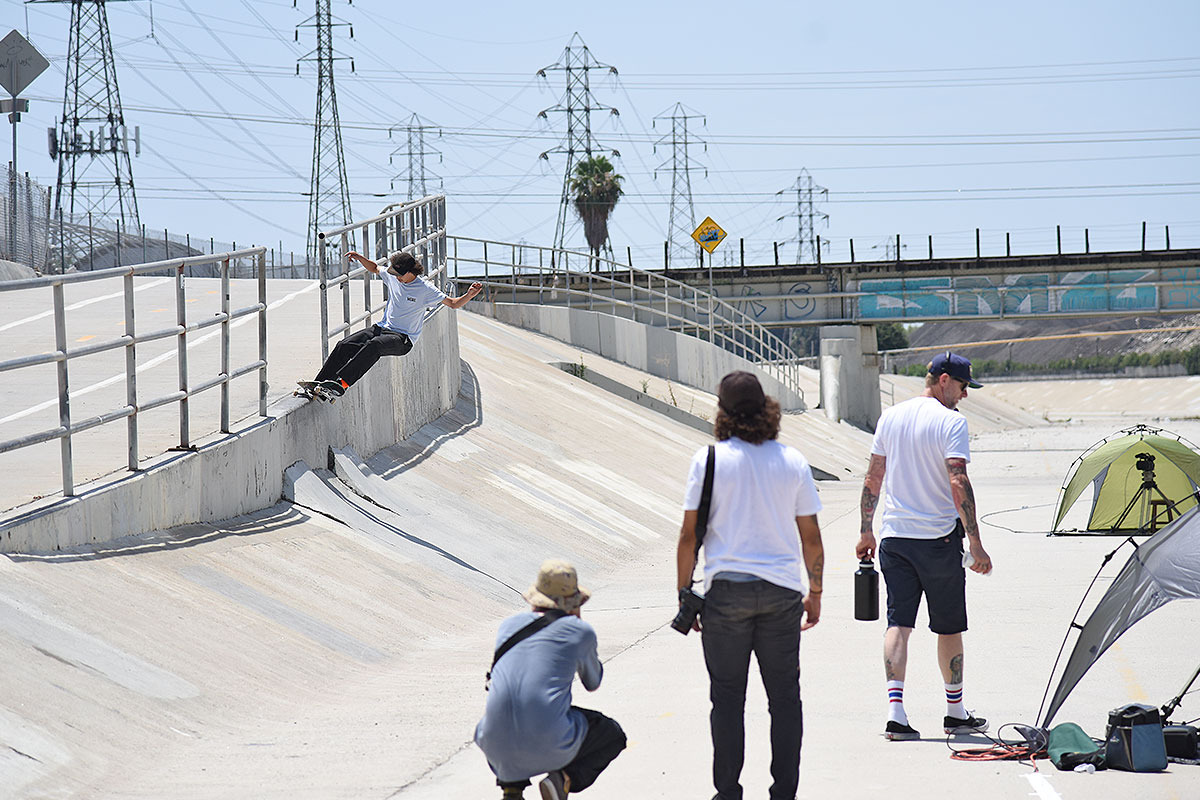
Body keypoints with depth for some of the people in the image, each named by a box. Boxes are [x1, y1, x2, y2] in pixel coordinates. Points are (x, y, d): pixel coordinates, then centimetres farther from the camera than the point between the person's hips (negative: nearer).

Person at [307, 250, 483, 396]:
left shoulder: (425, 289, -8)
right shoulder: (392, 277, 6)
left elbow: (453, 304, -5)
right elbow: (375, 268, 27)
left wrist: (470, 295, -23)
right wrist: (360, 258, 9)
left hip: (403, 338, -6)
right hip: (383, 328, 6)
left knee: (373, 345, -38)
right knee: (346, 345, -19)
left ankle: (342, 383, -48)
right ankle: (319, 384, -24)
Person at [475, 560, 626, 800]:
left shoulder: (508, 625, 16)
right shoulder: (580, 631, 6)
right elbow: (593, 683, 25)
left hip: (498, 743, 3)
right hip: (550, 744, -3)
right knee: (613, 735, 26)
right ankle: (563, 779, -1)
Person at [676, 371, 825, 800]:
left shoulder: (709, 459, -5)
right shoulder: (792, 462, 2)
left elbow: (689, 535, -5)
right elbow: (811, 538, 6)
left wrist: (684, 593, 5)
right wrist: (815, 594, 17)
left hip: (726, 589, -2)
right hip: (782, 590, 2)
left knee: (727, 695, 5)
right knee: (784, 695, 7)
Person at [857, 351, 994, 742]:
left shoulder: (890, 417, 8)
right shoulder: (951, 421, -11)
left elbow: (872, 479, 13)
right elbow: (958, 483, -18)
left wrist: (867, 532, 21)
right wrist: (975, 543, -18)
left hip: (894, 537, 4)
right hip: (939, 538, -4)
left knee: (898, 624, 0)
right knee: (949, 627, 10)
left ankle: (895, 710, -13)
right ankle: (956, 712, 22)